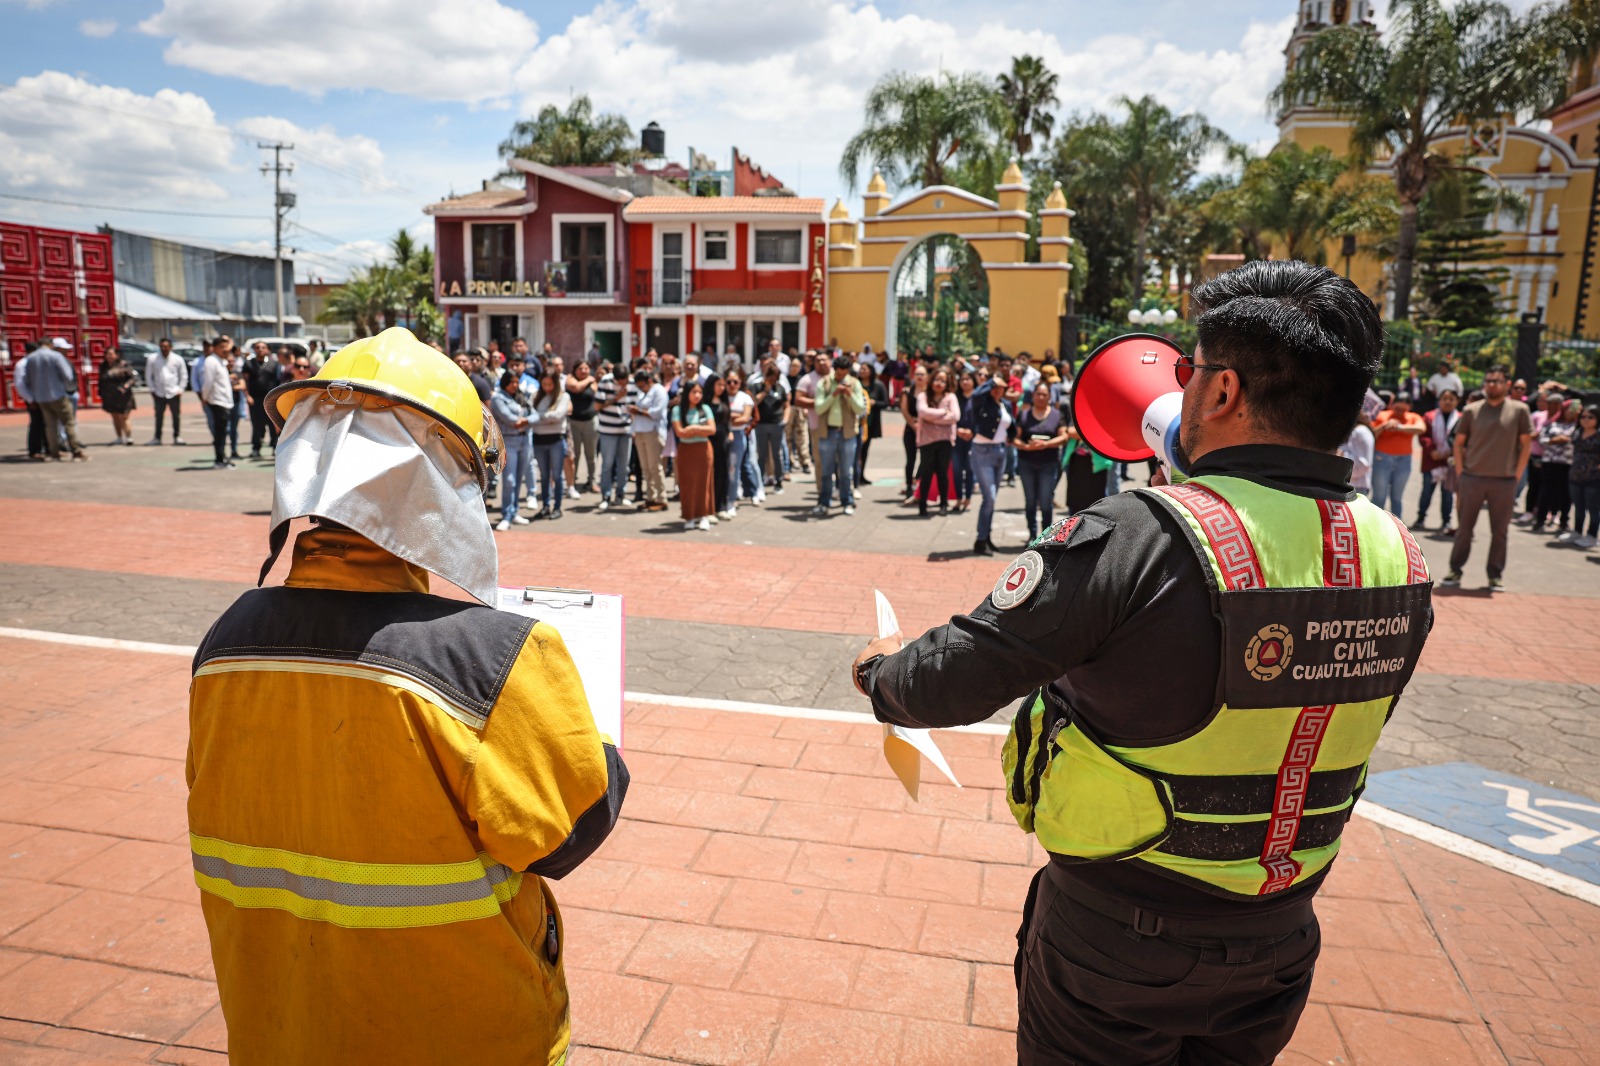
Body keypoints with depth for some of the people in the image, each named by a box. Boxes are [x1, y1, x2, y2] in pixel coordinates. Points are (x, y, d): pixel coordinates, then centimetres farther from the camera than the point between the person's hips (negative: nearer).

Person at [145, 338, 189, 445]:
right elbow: (148, 376, 5)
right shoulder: (152, 359, -1)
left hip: (174, 393, -1)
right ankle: (157, 437, 15)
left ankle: (177, 436, 15)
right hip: (159, 394, 1)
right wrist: (152, 389, 0)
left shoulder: (178, 359, -2)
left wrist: (180, 389, -2)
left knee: (176, 416, 4)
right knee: (159, 417, 7)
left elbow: (184, 376, 3)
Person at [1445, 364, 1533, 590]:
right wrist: (1460, 472, 1)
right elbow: (1458, 442, 8)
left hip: (1504, 481, -1)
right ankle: (1455, 571, 10)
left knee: (1499, 531, 6)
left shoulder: (1519, 410, 2)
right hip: (1472, 479, 1)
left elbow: (1526, 443, 3)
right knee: (1464, 528, 4)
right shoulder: (1471, 410, 4)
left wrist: (1517, 475, -2)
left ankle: (1495, 575, 15)